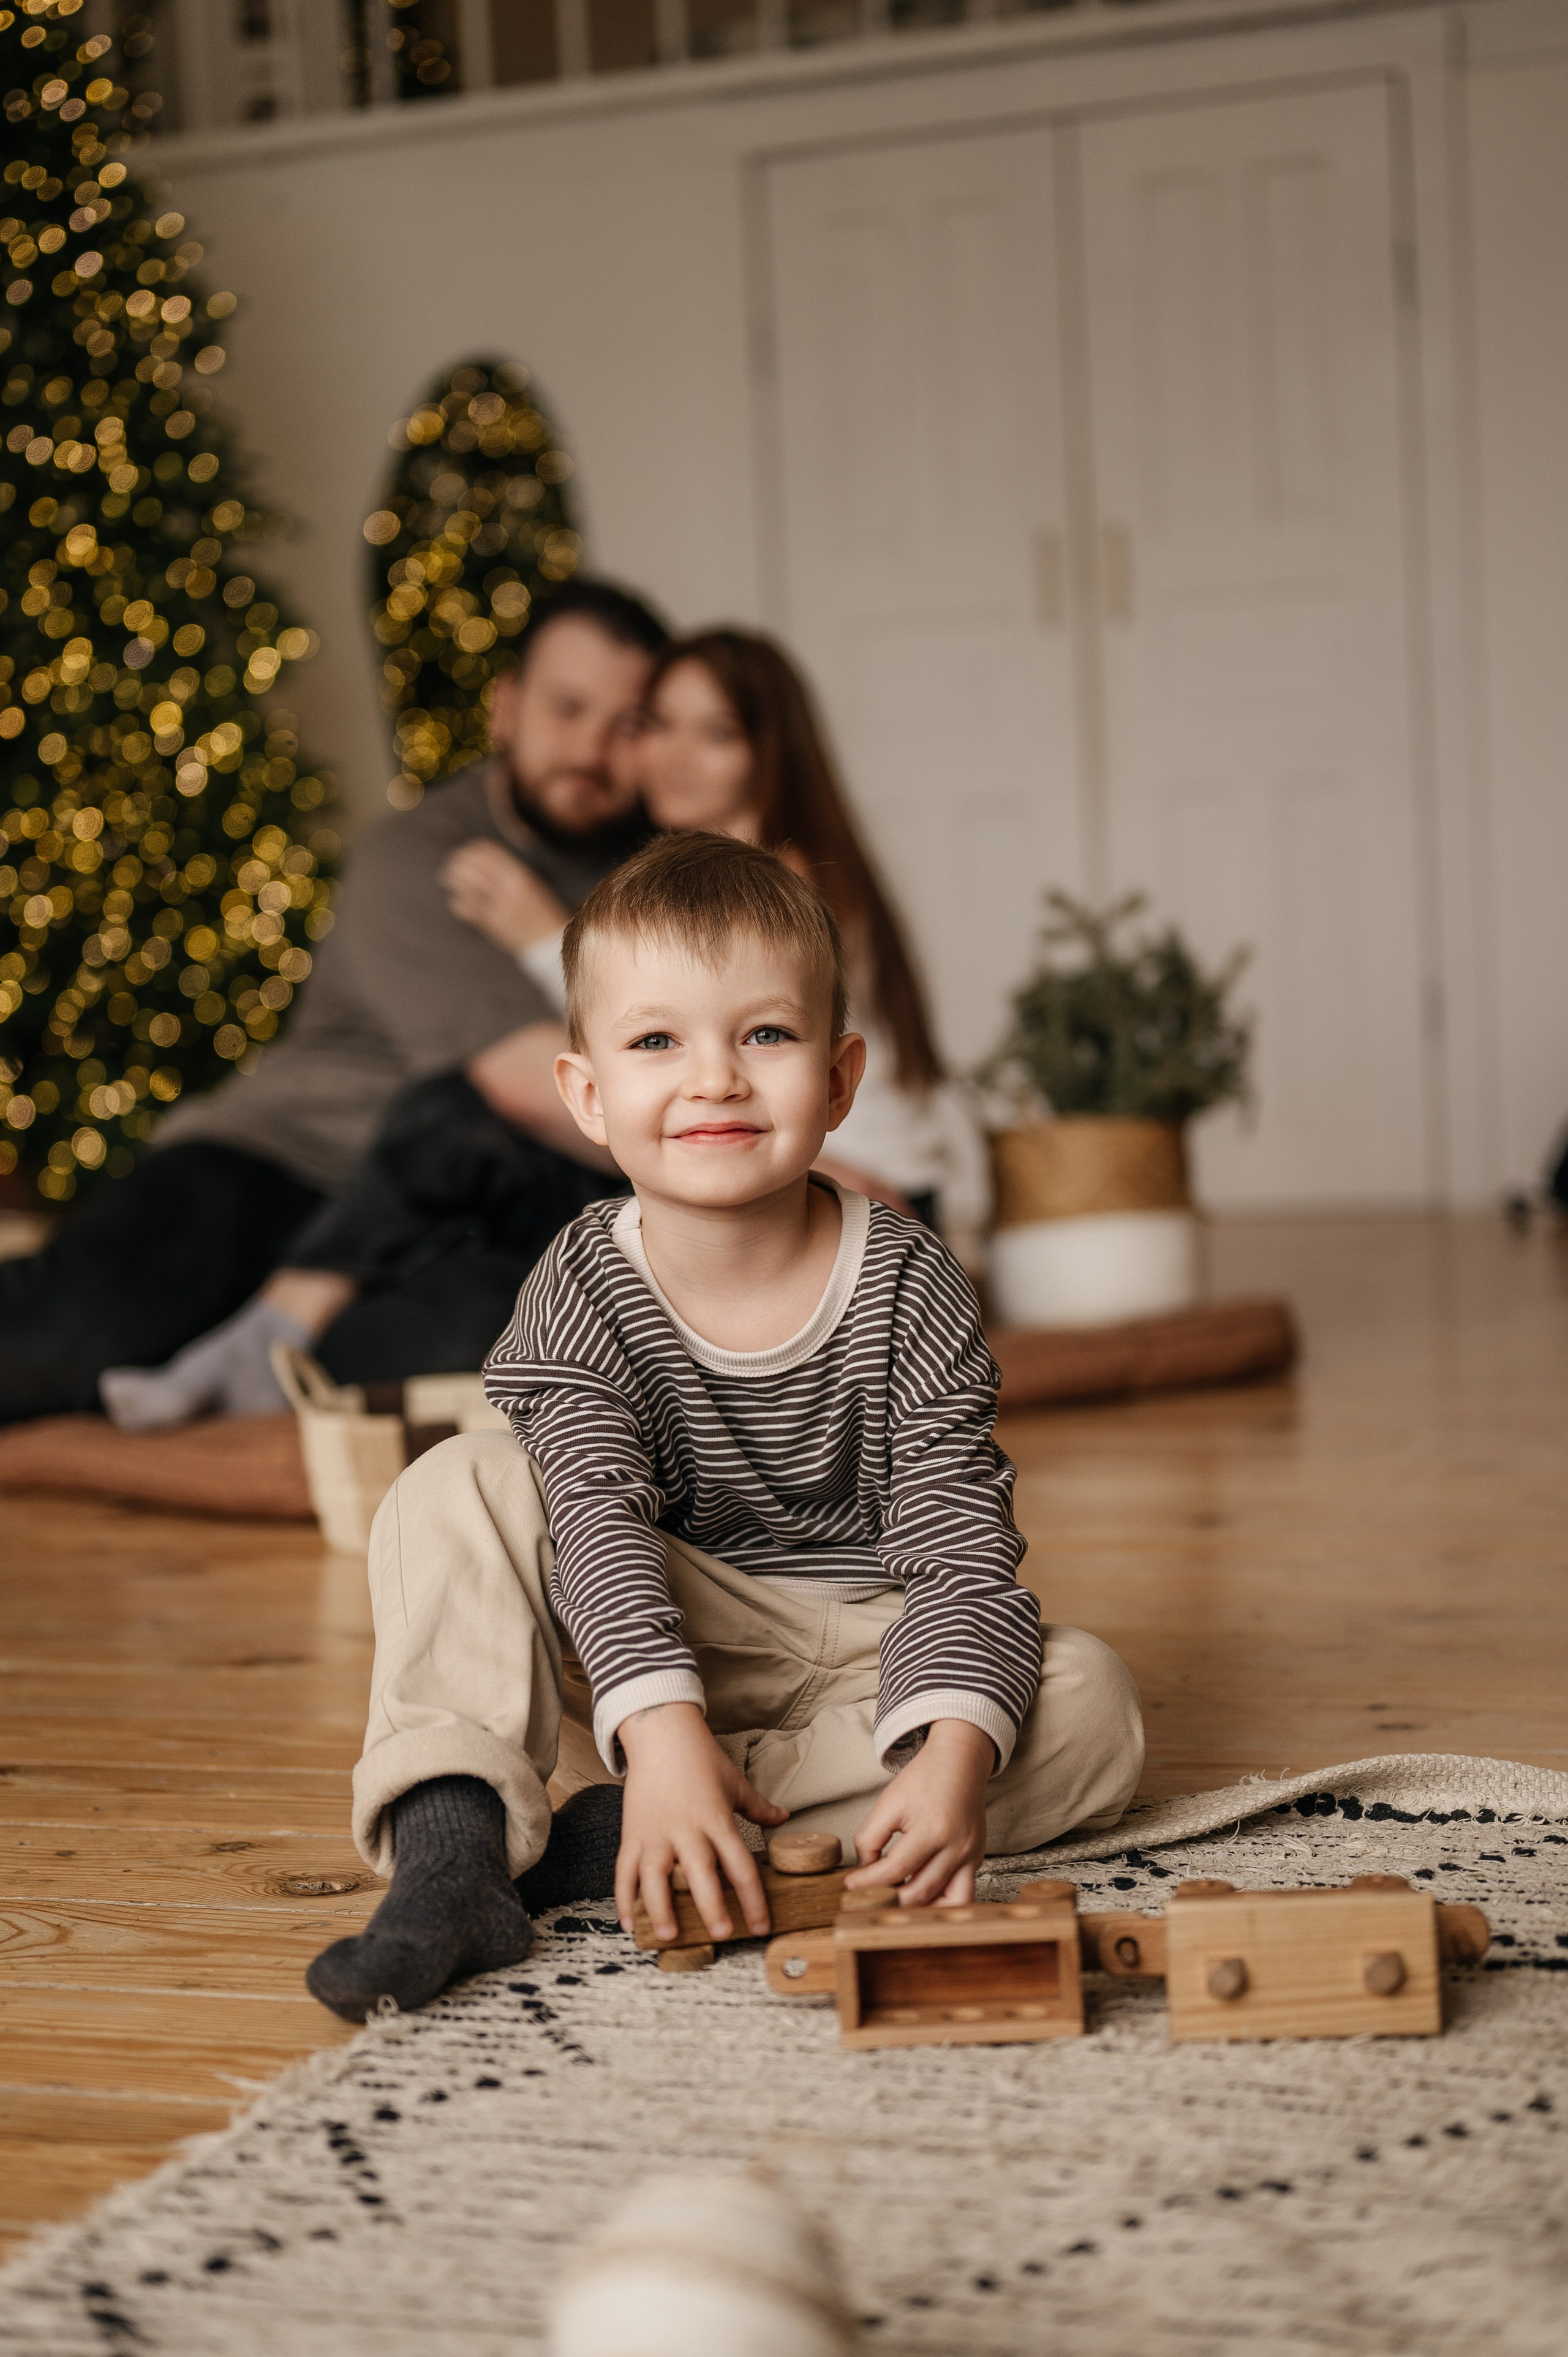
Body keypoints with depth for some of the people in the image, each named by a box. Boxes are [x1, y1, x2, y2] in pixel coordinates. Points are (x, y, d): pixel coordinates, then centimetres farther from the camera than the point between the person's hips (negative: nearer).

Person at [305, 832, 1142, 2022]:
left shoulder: (911, 1288, -16)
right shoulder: (582, 1295, -15)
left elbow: (961, 1542, -21)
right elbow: (601, 1523, -26)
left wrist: (954, 1755, -39)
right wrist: (664, 1730, -44)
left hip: (861, 1639, 1)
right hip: (654, 1633, -1)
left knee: (1093, 1705, -26)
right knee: (460, 1488, -21)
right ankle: (451, 1849, -34)